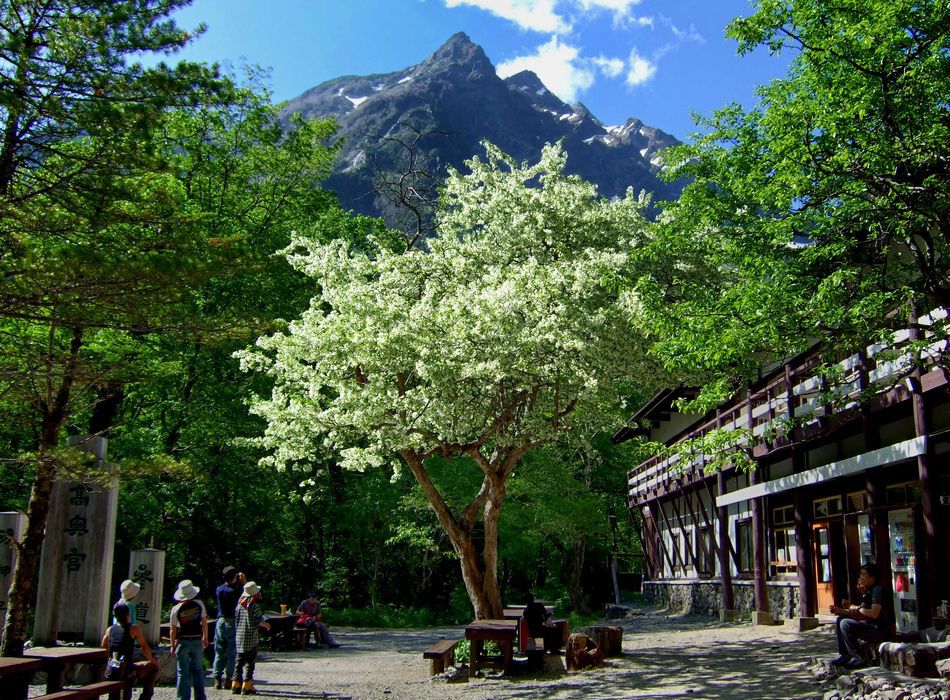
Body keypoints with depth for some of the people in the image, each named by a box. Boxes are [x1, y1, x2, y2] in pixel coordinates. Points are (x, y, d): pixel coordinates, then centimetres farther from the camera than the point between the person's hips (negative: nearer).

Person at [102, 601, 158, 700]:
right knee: (153, 667, 16)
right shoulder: (134, 629, -5)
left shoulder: (110, 629, 11)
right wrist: (152, 660, 13)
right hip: (125, 671, -5)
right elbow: (144, 647, -4)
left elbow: (104, 647, 25)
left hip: (110, 672, 5)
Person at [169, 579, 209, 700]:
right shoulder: (199, 604, -5)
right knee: (197, 670, 14)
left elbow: (173, 629, -5)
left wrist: (173, 645, 6)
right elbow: (204, 622, 1)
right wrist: (205, 638, 14)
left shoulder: (176, 609, -10)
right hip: (197, 641, 2)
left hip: (183, 642, -2)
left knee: (183, 672, 6)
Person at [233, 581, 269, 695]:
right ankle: (246, 686, -1)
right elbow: (258, 621, -15)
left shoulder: (240, 604, 6)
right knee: (250, 662, 0)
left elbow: (236, 620, 11)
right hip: (251, 638, -6)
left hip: (239, 637, 6)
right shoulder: (255, 605, -13)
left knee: (239, 661, 13)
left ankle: (236, 685, 13)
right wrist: (265, 625, 5)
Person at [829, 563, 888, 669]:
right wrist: (840, 611, 1)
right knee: (839, 620, 11)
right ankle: (843, 655, 6)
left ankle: (857, 658, -13)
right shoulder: (868, 591, 14)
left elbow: (874, 614, -24)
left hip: (878, 630, -10)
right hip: (868, 625, 10)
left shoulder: (877, 590, -14)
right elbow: (862, 611, 13)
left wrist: (855, 608, -10)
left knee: (846, 624, -24)